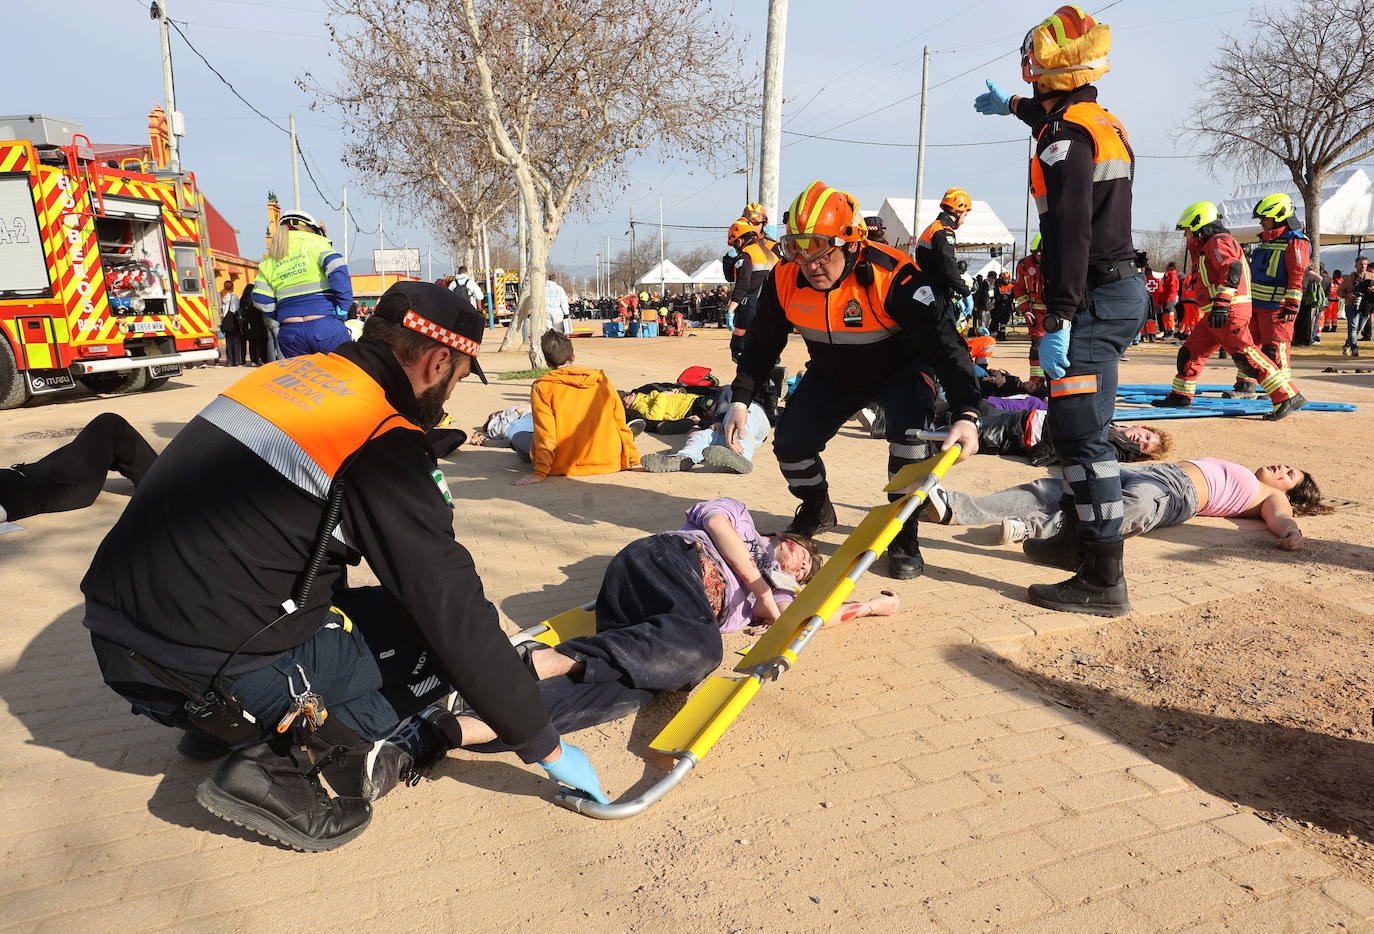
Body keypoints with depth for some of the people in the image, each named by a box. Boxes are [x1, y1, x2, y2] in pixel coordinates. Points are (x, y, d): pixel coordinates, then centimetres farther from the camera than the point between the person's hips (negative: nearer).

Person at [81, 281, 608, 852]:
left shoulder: (289, 373, 7)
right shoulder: (383, 446, -17)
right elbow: (456, 617, -17)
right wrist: (545, 747, -7)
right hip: (207, 681, -8)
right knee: (444, 635, 0)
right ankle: (290, 771, -10)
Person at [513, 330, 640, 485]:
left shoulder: (541, 388, -9)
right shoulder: (602, 379, 0)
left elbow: (545, 436, -15)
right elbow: (621, 424, 5)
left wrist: (539, 474, -13)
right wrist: (632, 458, 15)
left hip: (564, 467, -3)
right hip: (609, 461, 3)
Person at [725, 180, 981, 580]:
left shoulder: (892, 276, -34)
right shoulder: (786, 281, -19)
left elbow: (944, 341, -38)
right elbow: (762, 343, -3)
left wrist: (966, 414, -49)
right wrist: (741, 399, -9)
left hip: (898, 369, -4)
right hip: (831, 375, 4)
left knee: (910, 431, -31)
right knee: (790, 442, -10)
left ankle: (905, 536, -10)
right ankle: (817, 510, 23)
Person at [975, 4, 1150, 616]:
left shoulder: (1063, 138, -12)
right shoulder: (1105, 123, 18)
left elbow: (1071, 236, -23)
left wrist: (1059, 322, -26)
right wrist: (1011, 106, 61)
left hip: (1094, 300, -10)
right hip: (1123, 290, 10)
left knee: (1080, 434, -13)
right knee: (1077, 428, 18)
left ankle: (1105, 581, -12)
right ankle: (1086, 537, 32)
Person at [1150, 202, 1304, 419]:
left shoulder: (1219, 242, -6)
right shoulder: (1206, 247, 25)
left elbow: (1232, 270, -20)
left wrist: (1221, 303, -28)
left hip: (1229, 311, -11)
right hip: (1215, 314, 11)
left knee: (1246, 355, -17)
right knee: (1191, 352, 14)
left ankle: (1288, 397, -18)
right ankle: (1181, 396, 24)